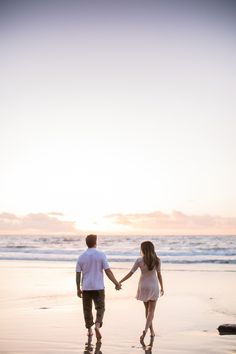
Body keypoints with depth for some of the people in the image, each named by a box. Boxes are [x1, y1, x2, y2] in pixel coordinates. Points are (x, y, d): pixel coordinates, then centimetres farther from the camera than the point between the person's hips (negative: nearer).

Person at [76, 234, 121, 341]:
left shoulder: (81, 257, -1)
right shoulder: (101, 255, -8)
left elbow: (78, 275, 1)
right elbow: (108, 271, -12)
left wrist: (78, 289, 10)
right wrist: (116, 283, -5)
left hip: (86, 288, 2)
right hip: (98, 288, -2)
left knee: (87, 309, 15)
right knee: (100, 308, 5)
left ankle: (89, 330, 21)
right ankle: (97, 326, -18)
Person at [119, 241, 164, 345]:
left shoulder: (139, 260, -12)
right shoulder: (157, 260, -9)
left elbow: (130, 273, -11)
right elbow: (159, 274, -4)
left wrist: (119, 282, -3)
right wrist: (162, 287, 8)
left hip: (143, 286, 1)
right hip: (153, 287, -1)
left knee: (147, 309, 20)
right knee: (151, 311, 4)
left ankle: (152, 331, 29)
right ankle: (145, 331, -16)